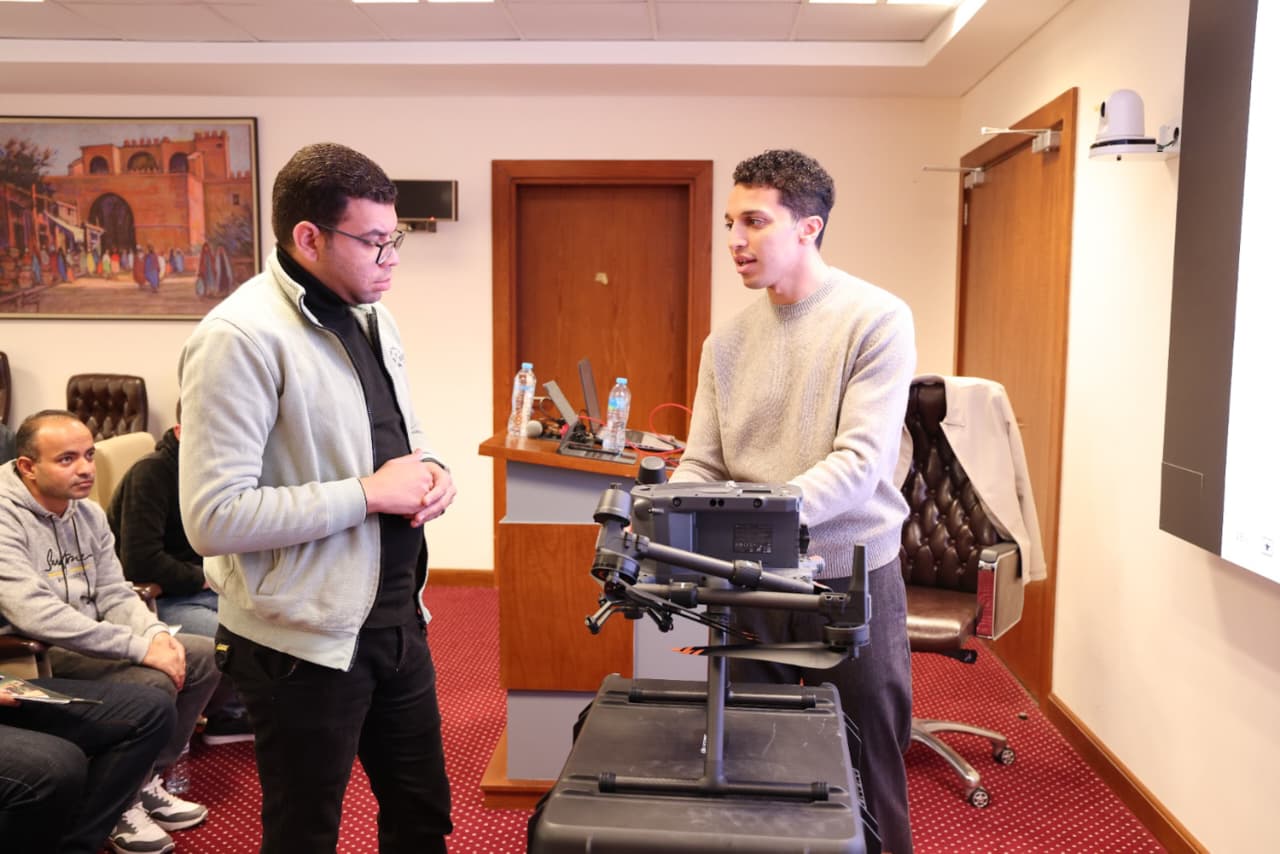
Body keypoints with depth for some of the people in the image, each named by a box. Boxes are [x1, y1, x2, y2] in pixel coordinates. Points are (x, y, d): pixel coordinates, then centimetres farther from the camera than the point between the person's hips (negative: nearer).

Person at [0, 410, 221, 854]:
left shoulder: (89, 513, 6)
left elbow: (115, 593, 7)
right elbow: (36, 615, -31)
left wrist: (156, 632, -15)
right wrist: (141, 647, -31)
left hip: (91, 641, 9)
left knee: (206, 655, 0)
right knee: (152, 680, -27)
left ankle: (144, 779, 10)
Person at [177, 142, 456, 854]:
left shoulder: (372, 316, 7)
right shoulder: (242, 337, -19)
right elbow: (214, 517, -24)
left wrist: (429, 471, -2)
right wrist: (369, 494, -22)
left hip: (396, 618, 8)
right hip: (307, 642, -7)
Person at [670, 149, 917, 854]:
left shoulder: (877, 320, -11)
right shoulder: (726, 342, 4)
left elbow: (862, 459, -19)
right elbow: (701, 465, 4)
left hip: (851, 576, -4)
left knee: (866, 770, 11)